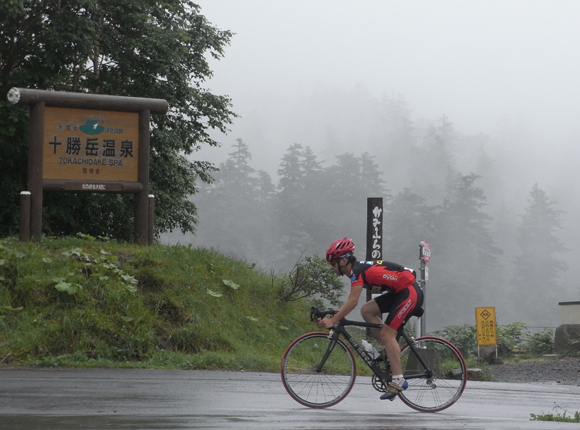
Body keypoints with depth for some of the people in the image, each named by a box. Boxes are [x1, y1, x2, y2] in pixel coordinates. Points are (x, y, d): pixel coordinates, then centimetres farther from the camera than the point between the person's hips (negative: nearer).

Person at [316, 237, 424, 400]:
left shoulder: (358, 271, -16)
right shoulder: (358, 269, 13)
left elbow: (352, 302, -26)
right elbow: (351, 301, 15)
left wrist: (332, 321, -27)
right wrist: (333, 316, 6)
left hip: (410, 292, -10)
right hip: (400, 293, 10)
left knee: (386, 333, -12)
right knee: (366, 310, 5)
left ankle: (398, 380, -13)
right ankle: (391, 349, 8)